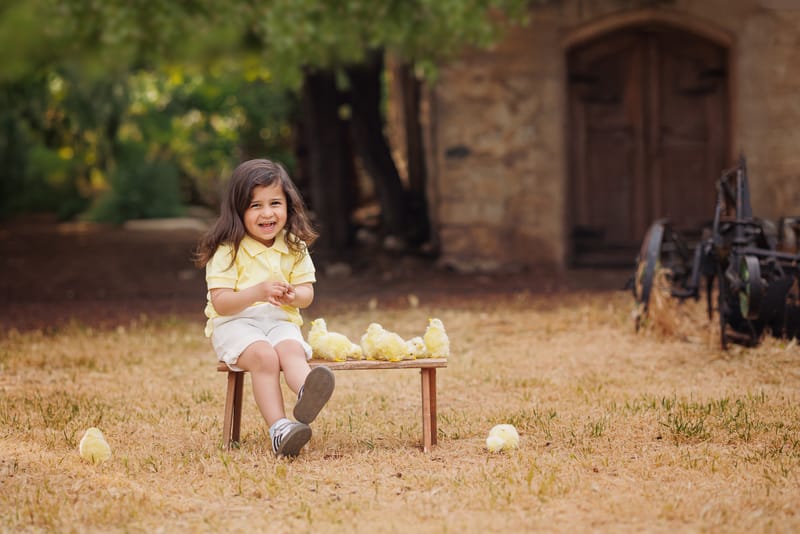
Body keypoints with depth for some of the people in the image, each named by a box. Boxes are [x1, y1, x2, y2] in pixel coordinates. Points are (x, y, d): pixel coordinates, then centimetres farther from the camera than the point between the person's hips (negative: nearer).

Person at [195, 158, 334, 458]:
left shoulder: (294, 247, 7)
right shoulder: (228, 250, -7)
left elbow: (307, 293, 8)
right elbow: (220, 302, -13)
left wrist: (293, 296, -17)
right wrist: (258, 292, -29)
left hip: (280, 321, 3)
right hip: (235, 323, -3)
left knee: (292, 350, -32)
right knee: (263, 356, -34)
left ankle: (307, 392, -65)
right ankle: (278, 428, -43)